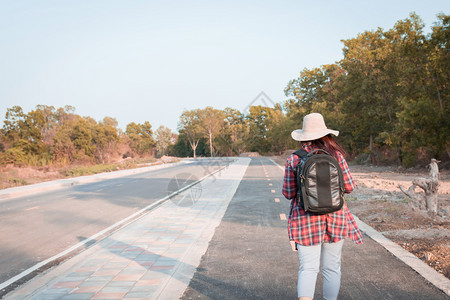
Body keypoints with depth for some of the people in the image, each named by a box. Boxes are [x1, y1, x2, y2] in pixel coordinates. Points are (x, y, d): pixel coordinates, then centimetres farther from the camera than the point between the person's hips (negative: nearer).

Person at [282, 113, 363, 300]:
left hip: (305, 220, 0)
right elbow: (349, 187, 0)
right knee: (332, 268, 14)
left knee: (308, 268, 3)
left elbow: (288, 193, 0)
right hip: (334, 217, 1)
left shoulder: (293, 160, -4)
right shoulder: (336, 155, -4)